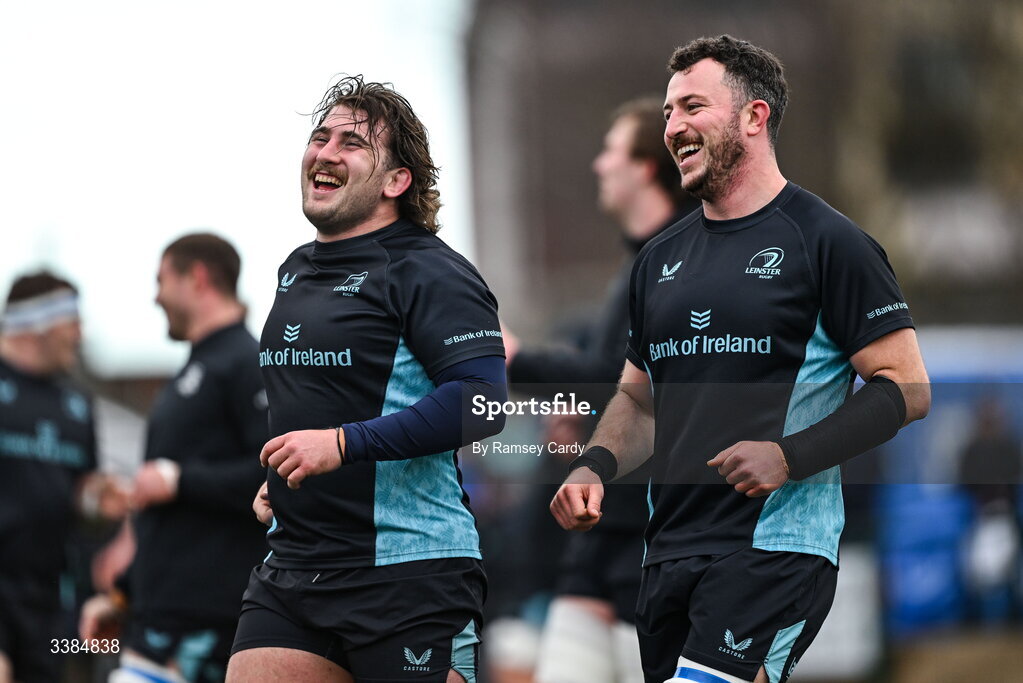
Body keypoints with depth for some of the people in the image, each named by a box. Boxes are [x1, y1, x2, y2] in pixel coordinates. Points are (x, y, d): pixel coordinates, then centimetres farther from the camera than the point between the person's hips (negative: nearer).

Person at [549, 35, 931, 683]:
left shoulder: (827, 241, -4)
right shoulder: (662, 259, 17)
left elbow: (907, 388, -7)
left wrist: (790, 456, -18)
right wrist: (594, 468, 4)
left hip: (776, 550, -7)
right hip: (670, 552, 7)